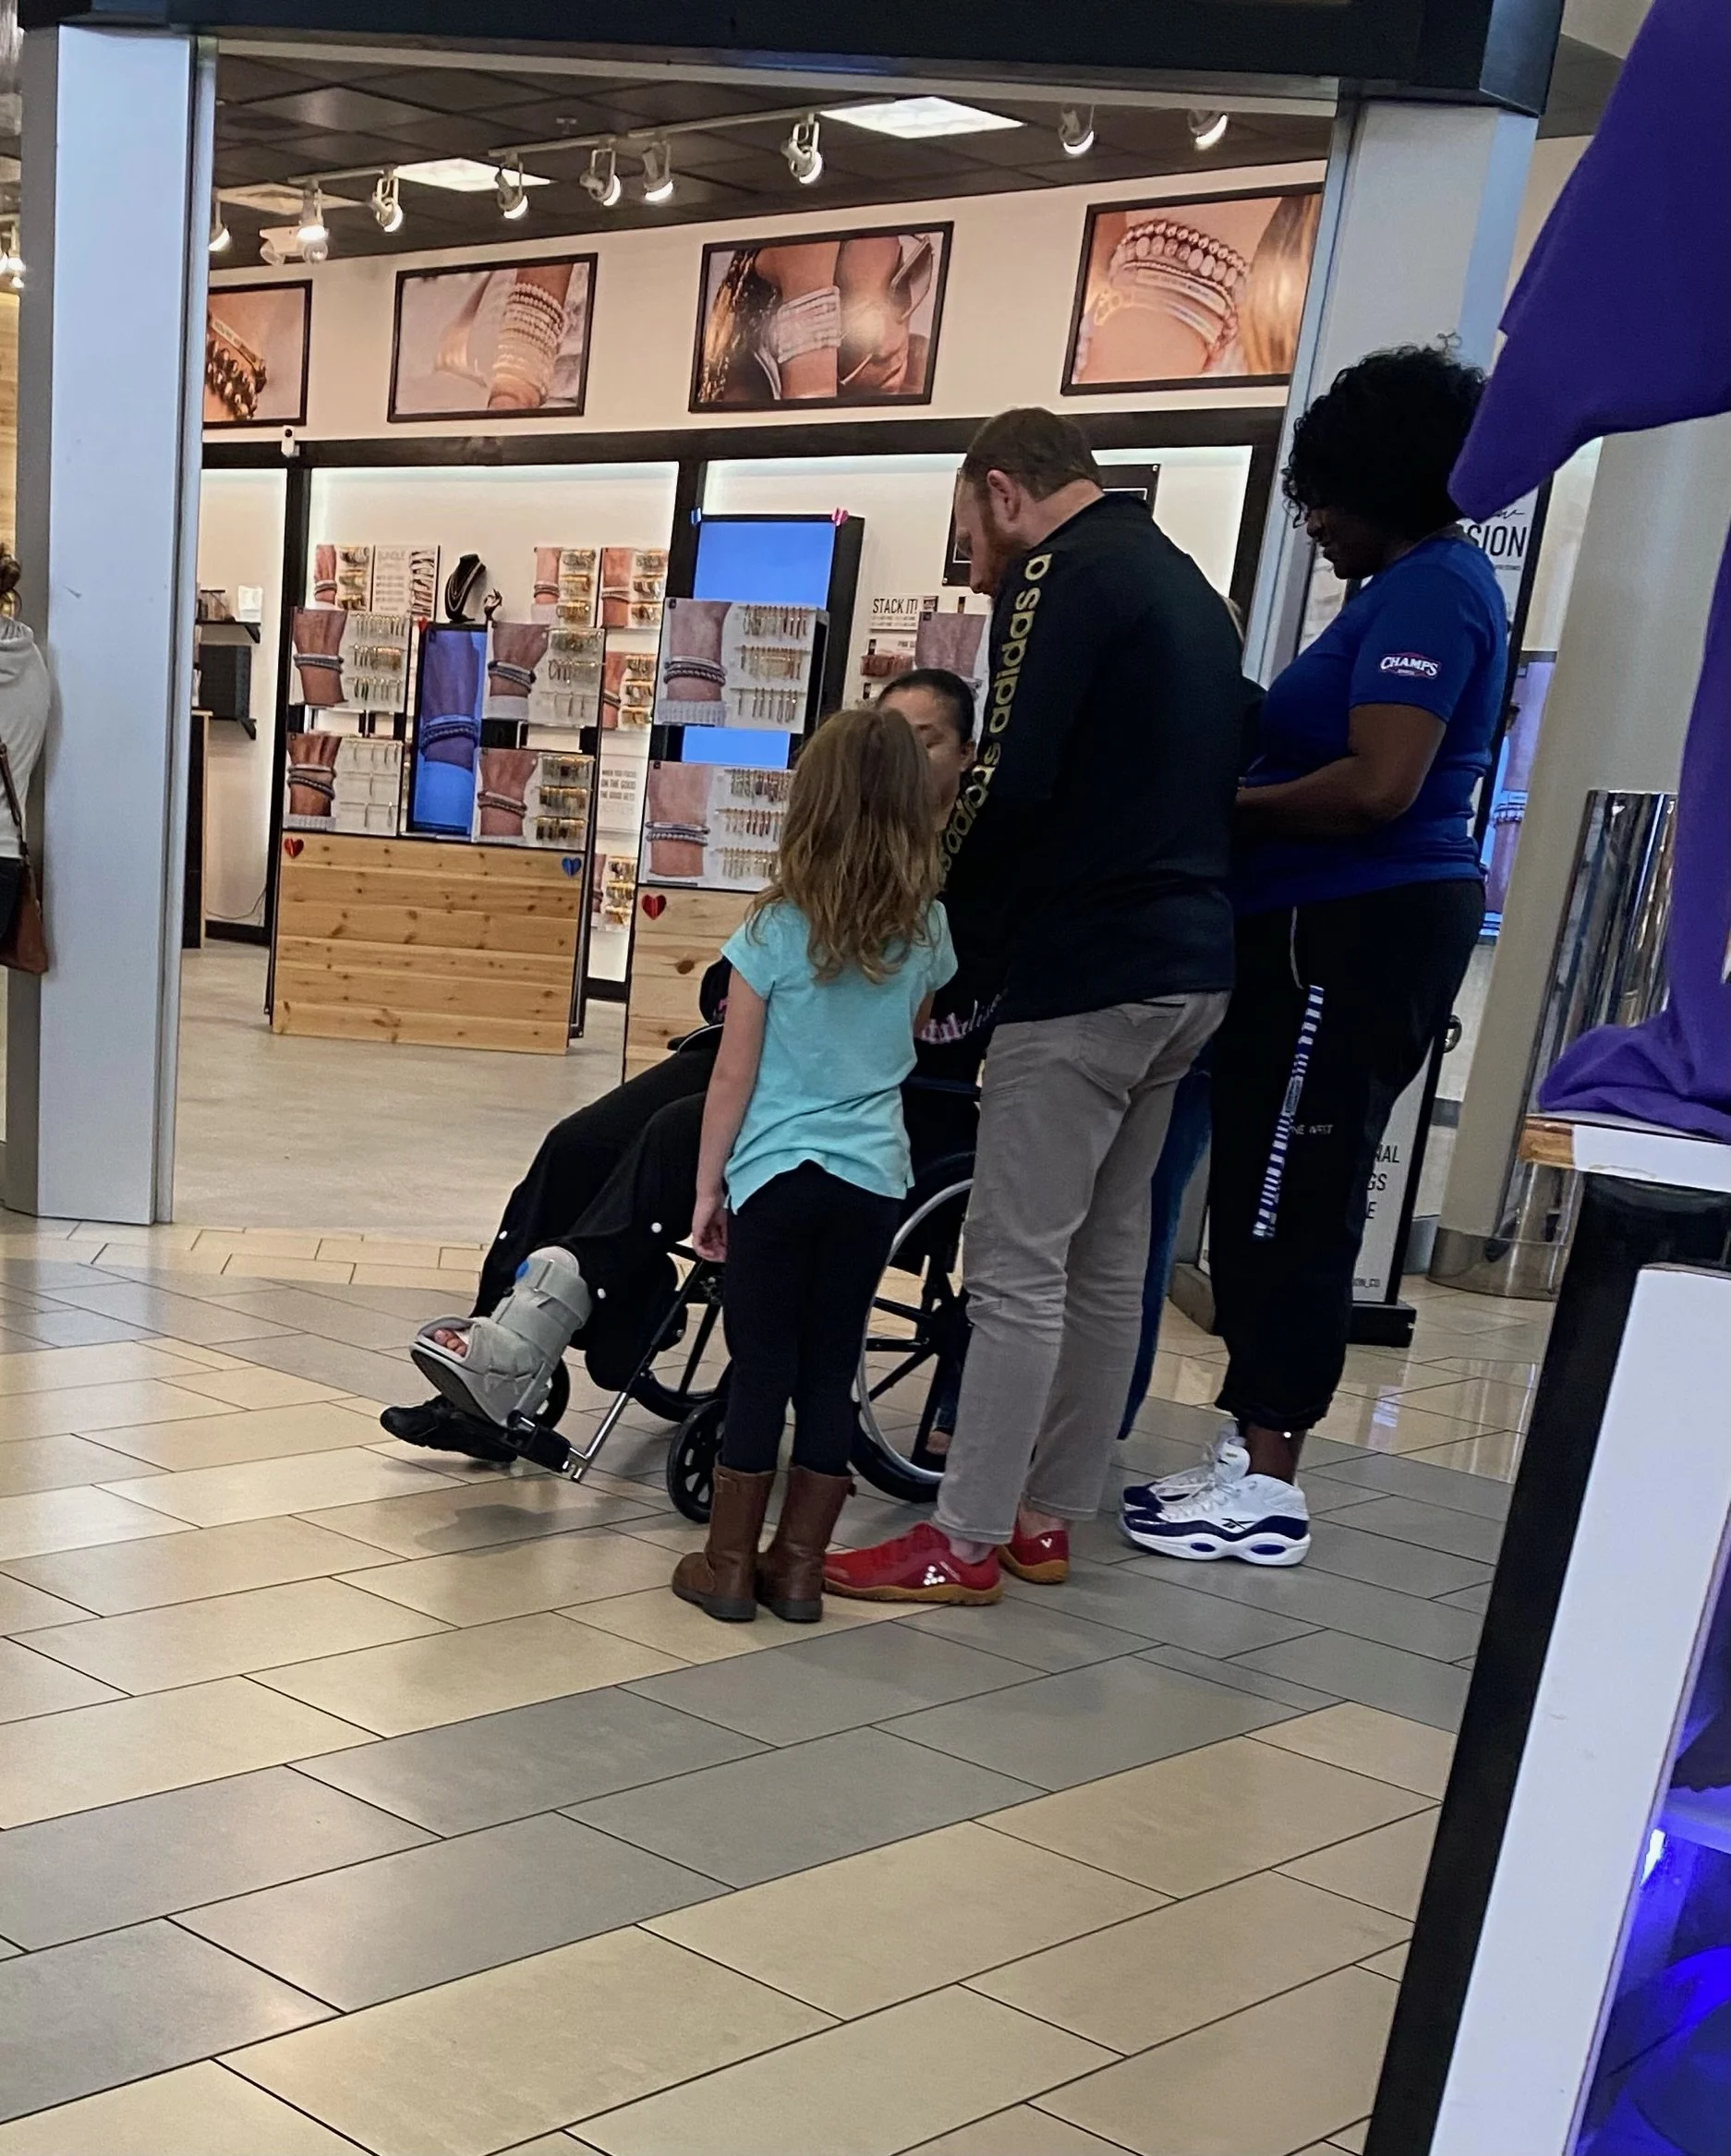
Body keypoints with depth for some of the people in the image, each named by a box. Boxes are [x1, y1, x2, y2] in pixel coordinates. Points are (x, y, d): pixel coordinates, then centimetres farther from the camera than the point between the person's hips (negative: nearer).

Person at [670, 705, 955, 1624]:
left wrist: (708, 1185, 2)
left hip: (778, 1174, -3)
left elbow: (732, 1077, -6)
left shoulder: (776, 927, -9)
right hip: (873, 1177, 3)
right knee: (830, 1371, 9)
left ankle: (728, 1564, 13)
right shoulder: (926, 931, 1)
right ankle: (798, 1566, 17)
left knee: (761, 1369, 5)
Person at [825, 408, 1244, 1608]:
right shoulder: (1184, 584, 20)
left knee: (1018, 1266, -5)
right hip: (1191, 966, 10)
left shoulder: (1065, 573, -9)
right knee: (1109, 1254, 13)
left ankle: (969, 1542, 1)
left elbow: (1013, 782, -18)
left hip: (1085, 969, -10)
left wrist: (945, 915, -1)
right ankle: (1049, 1518, 21)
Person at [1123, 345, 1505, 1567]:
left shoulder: (1429, 589, -13)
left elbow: (1380, 784, -23)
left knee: (1286, 1202, -5)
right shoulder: (1430, 583, 19)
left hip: (1354, 933, -10)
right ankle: (1254, 1455, 20)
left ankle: (1268, 1487, 2)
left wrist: (1225, 808, -12)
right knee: (1274, 1197, 12)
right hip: (1346, 927, 10)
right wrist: (1243, 795, 9)